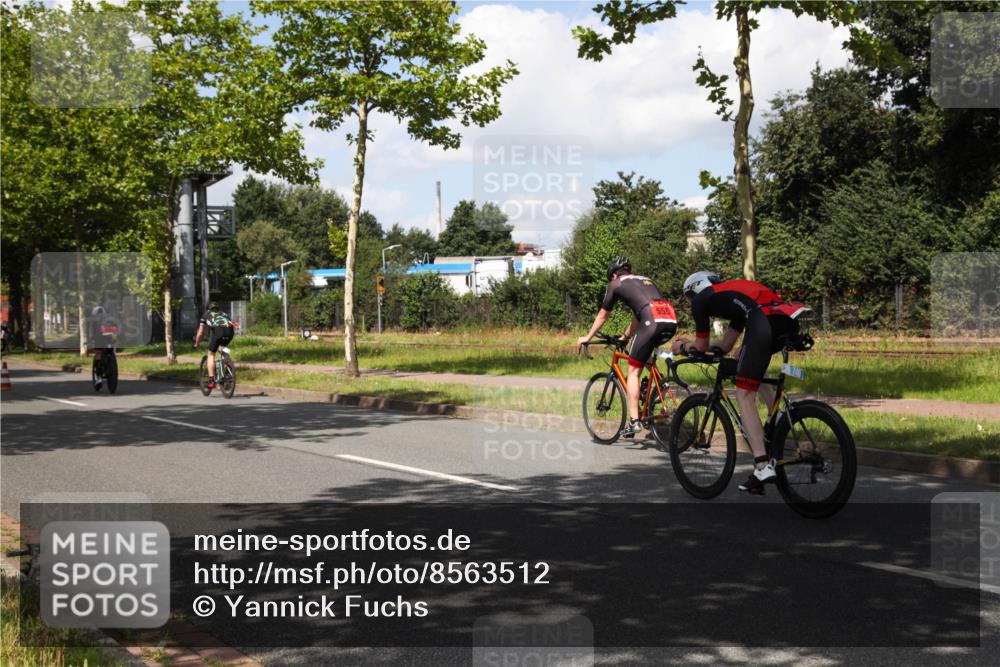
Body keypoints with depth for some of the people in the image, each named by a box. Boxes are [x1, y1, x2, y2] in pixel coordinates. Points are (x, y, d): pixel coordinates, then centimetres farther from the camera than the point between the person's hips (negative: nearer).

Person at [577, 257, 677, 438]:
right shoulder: (645, 280, 36)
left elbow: (602, 316, 27)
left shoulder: (616, 284, 19)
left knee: (633, 371, 4)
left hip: (652, 321, -6)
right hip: (672, 321, 6)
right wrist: (625, 337, 58)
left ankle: (634, 421, -3)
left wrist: (587, 337, 39)